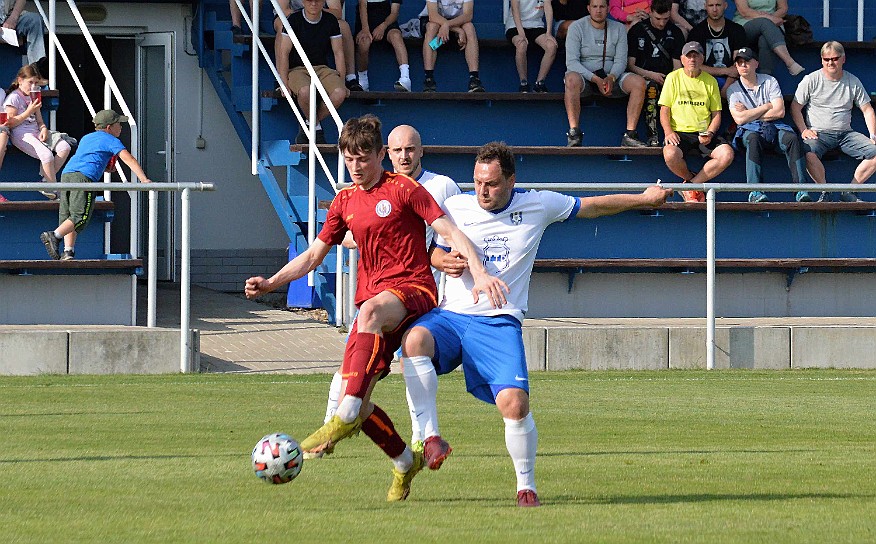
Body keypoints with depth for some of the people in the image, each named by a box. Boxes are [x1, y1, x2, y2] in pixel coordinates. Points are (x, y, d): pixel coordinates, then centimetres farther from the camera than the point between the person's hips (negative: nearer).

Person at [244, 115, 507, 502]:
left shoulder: (403, 189, -1)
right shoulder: (345, 202, 16)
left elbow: (451, 232, -5)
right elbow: (312, 256, 21)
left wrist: (480, 274, -20)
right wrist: (270, 284, 6)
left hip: (414, 289, -6)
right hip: (373, 299, 6)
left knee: (371, 311, -42)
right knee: (354, 397, -6)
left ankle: (346, 417, -47)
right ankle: (405, 462, 20)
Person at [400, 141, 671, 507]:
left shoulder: (538, 206, 4)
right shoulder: (455, 208, 5)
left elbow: (592, 206, 18)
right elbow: (436, 251, 20)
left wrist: (644, 199, 26)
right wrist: (445, 261, -4)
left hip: (499, 323, -1)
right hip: (451, 314, 1)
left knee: (514, 404, -19)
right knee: (415, 340, -34)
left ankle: (526, 485, 4)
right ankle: (430, 436, -27)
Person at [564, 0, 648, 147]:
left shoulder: (618, 28, 8)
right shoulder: (577, 27, -3)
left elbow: (621, 60, 2)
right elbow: (571, 62, -11)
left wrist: (611, 77, -21)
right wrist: (596, 79, -23)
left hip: (611, 76, 3)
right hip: (585, 75, -3)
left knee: (639, 82, -23)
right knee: (572, 79, -39)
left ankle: (630, 134, -25)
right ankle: (574, 132, -38)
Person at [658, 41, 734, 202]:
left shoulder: (710, 81, 11)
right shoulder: (673, 78, 7)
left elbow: (716, 113, 11)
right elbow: (665, 110, 4)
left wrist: (710, 133, -9)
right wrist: (668, 132, -14)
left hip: (704, 134, 2)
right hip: (679, 133, -2)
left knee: (727, 154, -27)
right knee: (670, 155, -36)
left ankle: (691, 184, -15)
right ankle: (694, 180, -5)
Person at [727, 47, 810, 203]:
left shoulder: (769, 82, 11)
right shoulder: (733, 90, 9)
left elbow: (779, 112, -1)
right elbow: (740, 119, -6)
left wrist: (749, 114, -1)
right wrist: (767, 107, -2)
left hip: (774, 127, 1)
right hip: (749, 130, -1)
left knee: (792, 138, -31)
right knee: (753, 140, -38)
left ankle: (801, 189, -37)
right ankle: (755, 192, -46)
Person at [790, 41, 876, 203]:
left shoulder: (853, 82, 9)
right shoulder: (811, 80, 2)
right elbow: (795, 107, 4)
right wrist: (804, 130, -11)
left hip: (845, 133, 3)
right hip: (818, 133, -3)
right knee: (809, 153, -37)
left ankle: (849, 192, -12)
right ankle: (825, 192, -18)